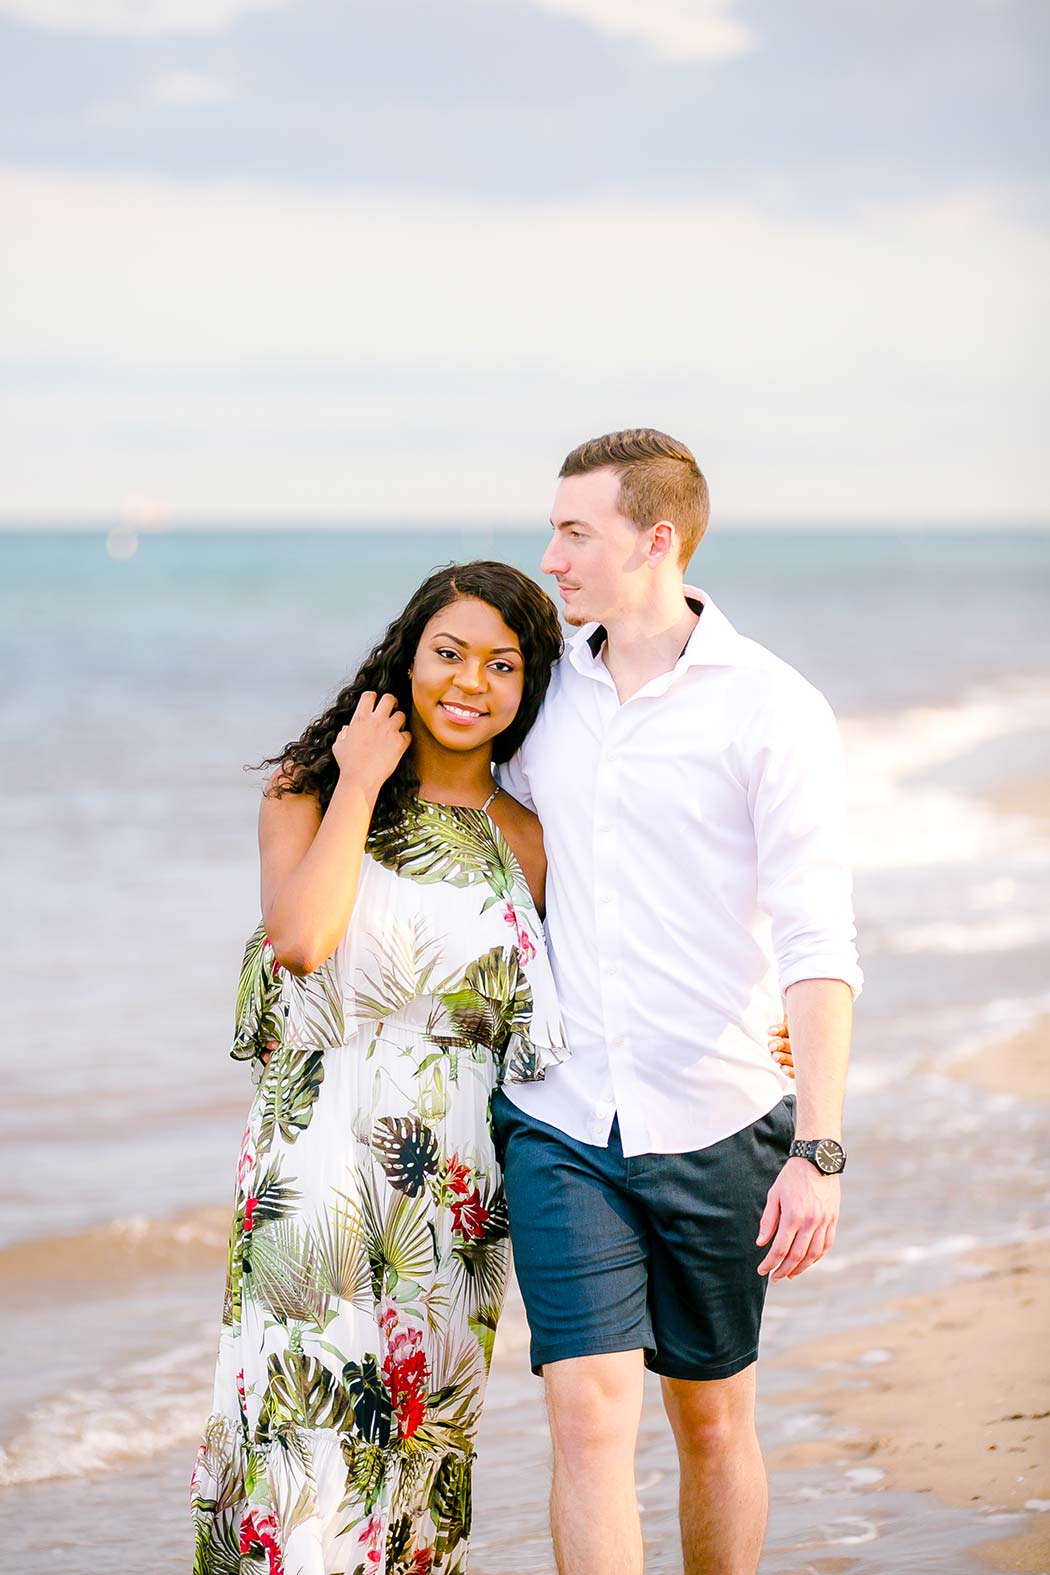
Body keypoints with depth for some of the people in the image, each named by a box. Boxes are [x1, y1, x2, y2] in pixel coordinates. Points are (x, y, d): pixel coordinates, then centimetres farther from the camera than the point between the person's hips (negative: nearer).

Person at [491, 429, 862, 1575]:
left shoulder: (774, 710, -8)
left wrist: (818, 1150, -20)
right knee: (589, 1413, -9)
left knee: (712, 1417, 12)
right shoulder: (544, 689, 6)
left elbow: (818, 943, -13)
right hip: (559, 1124, 2)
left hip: (714, 1128, -2)